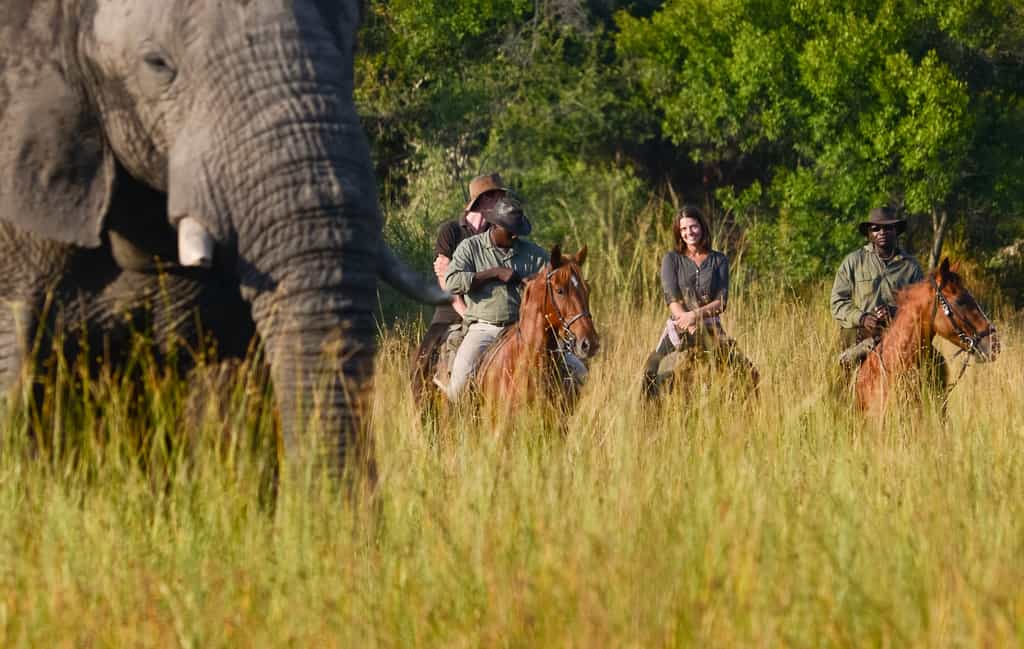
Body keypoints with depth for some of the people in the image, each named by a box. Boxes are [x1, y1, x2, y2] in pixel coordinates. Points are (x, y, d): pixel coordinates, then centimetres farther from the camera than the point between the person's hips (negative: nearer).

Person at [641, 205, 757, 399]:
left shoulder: (719, 260, 8)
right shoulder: (671, 259, 6)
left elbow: (721, 301, -1)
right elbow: (671, 298, -4)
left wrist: (696, 314, -19)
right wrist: (689, 325, -19)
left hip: (710, 326, 1)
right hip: (679, 326, -1)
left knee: (748, 372, -16)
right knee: (651, 371, -25)